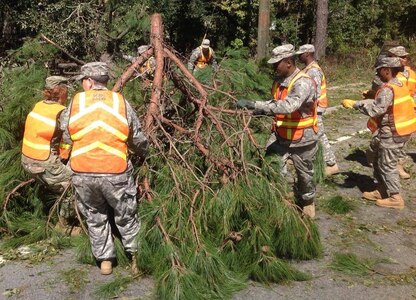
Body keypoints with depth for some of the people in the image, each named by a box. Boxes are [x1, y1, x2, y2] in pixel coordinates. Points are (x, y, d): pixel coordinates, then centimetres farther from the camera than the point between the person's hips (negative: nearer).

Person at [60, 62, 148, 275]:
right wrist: (142, 154, 25)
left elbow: (64, 136, 6)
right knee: (126, 217, 15)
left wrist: (66, 157, 25)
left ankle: (104, 261, 26)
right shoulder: (121, 102, 2)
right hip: (116, 173, -1)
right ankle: (137, 257, 21)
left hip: (83, 173, 1)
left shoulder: (75, 102, 2)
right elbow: (138, 139, 5)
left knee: (95, 218, 18)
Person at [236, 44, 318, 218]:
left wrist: (254, 104, -45)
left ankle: (307, 202, 42)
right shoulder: (278, 81, -1)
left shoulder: (304, 83, -26)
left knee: (304, 175, 16)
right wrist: (255, 111, -9)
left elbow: (287, 106, -43)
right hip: (280, 136, 5)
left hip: (301, 140, -5)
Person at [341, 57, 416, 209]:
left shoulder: (388, 89, -22)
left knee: (387, 165, 1)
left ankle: (395, 198, 9)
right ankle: (382, 191, 28)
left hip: (391, 134, -10)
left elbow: (376, 109, -27)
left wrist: (354, 104, -22)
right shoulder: (399, 85, 9)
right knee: (379, 162, 18)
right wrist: (366, 100, 10)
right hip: (398, 131, 10)